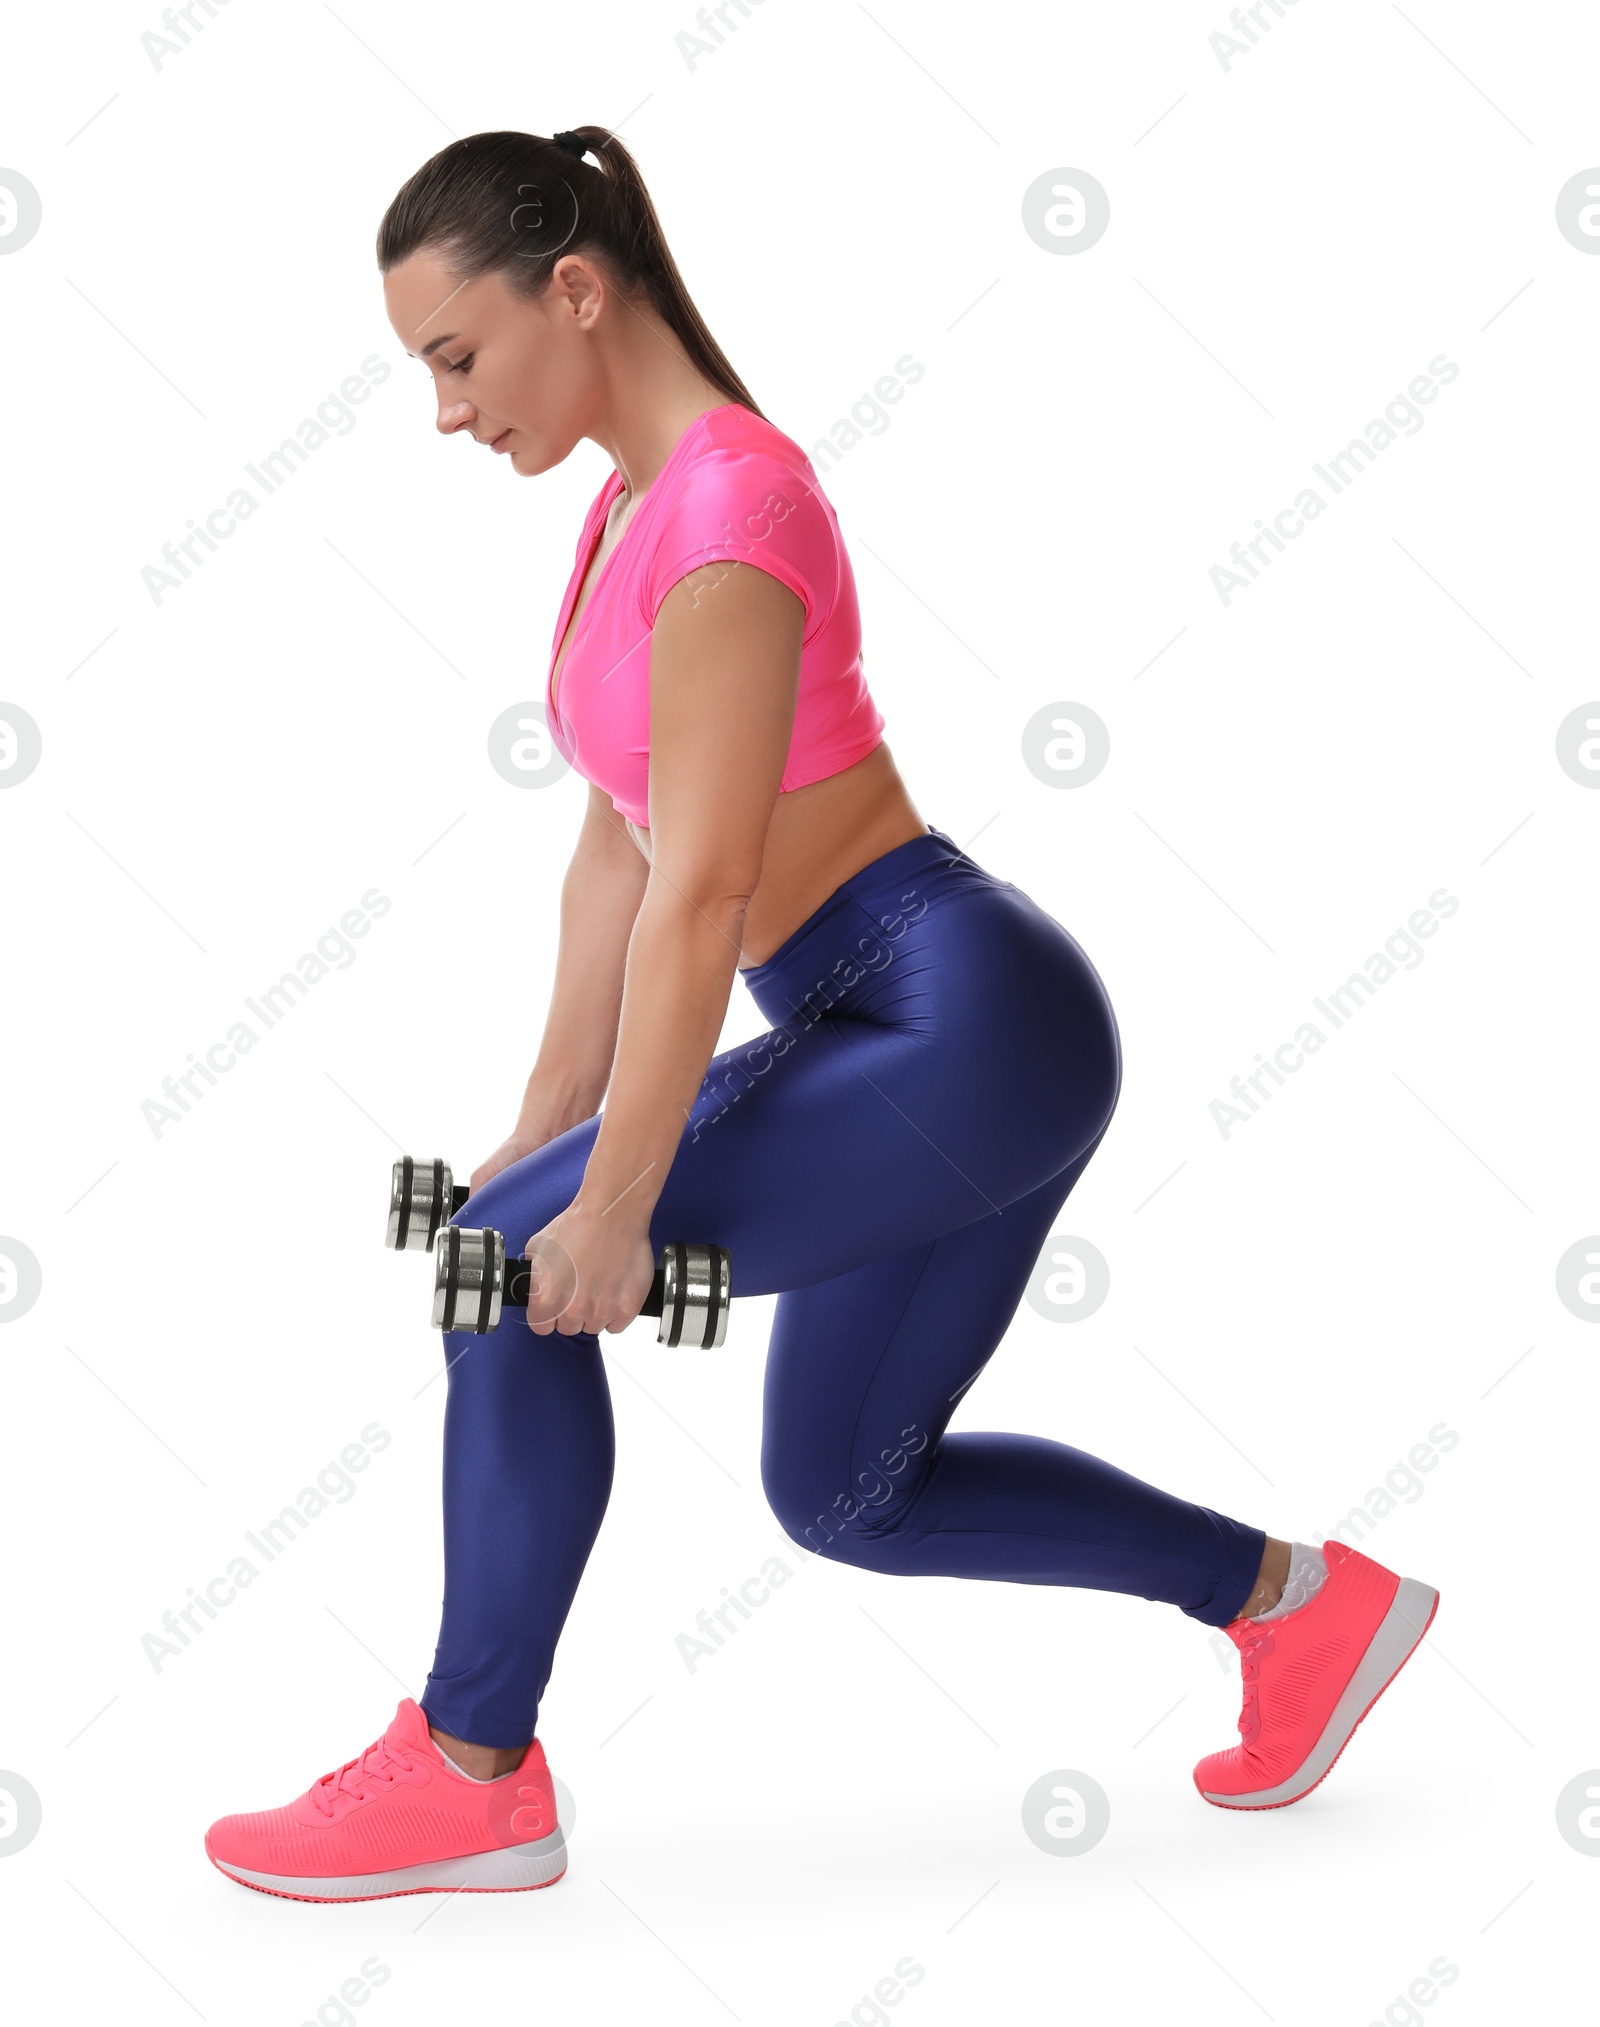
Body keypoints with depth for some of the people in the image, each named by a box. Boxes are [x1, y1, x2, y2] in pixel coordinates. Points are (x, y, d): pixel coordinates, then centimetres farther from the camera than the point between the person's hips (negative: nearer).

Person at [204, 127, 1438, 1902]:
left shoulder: (728, 503, -18)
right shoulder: (633, 507, 13)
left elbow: (702, 892, -21)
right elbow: (619, 850, 15)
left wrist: (609, 1203, -17)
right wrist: (545, 1138, 16)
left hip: (967, 1024, -10)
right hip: (928, 1041, 10)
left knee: (512, 1267, -10)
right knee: (847, 1496, 18)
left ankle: (473, 1775, 3)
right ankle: (1296, 1600, 28)